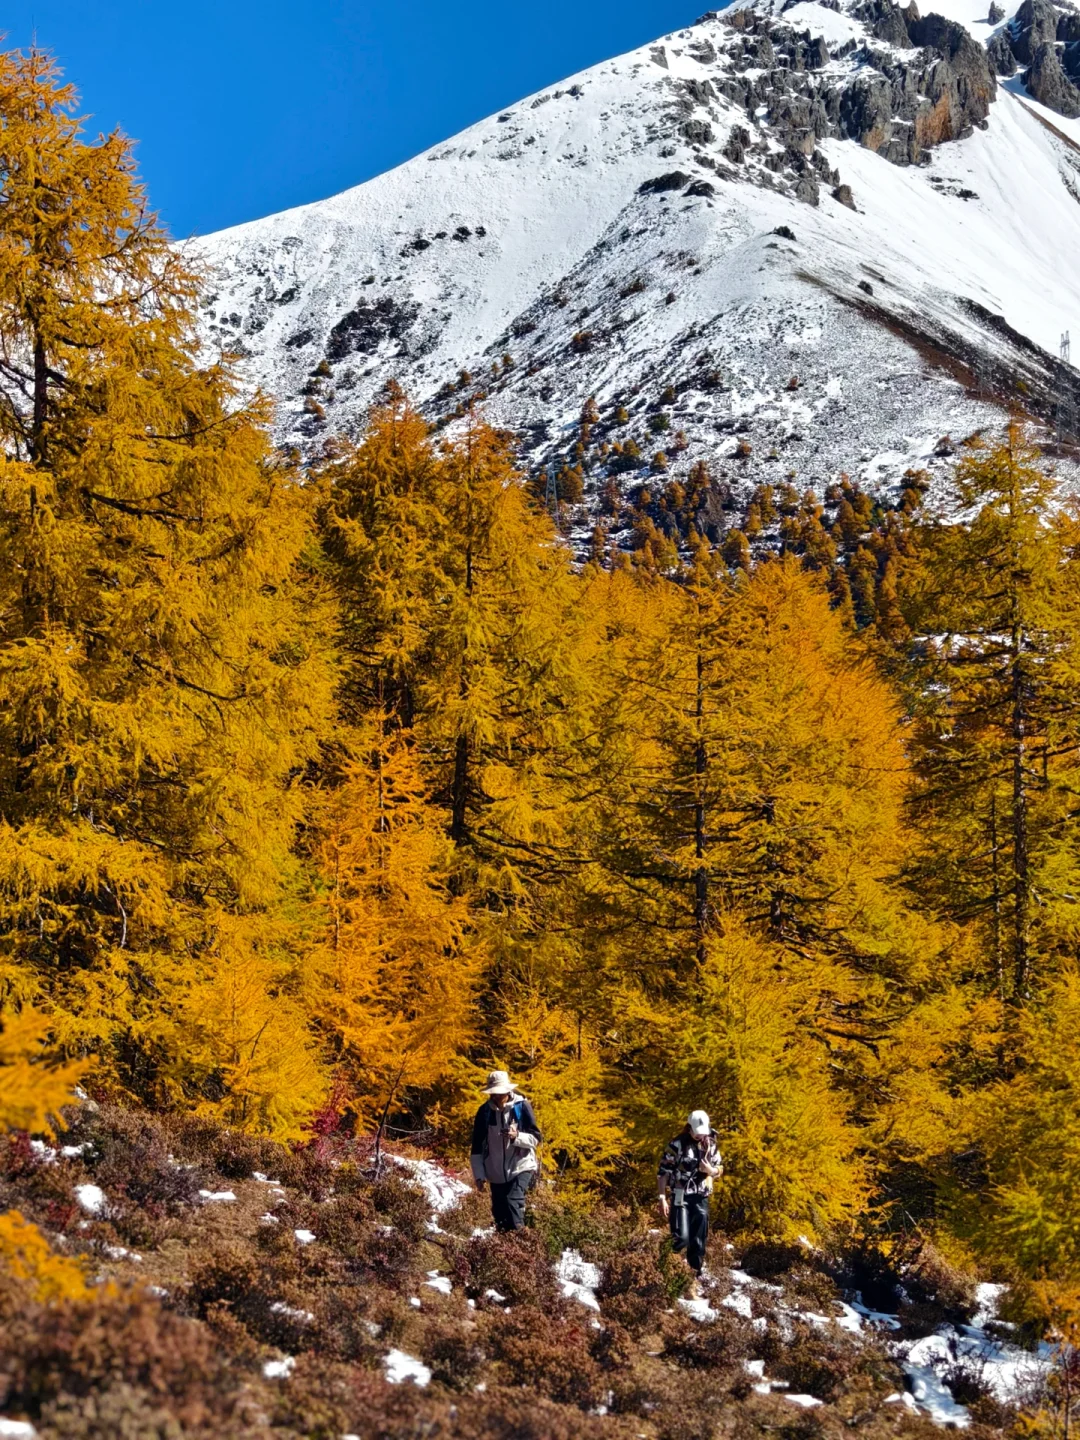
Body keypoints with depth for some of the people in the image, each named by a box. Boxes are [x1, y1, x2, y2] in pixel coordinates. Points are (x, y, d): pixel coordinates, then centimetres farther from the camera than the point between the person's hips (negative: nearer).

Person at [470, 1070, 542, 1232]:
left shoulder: (522, 1107, -7)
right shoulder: (484, 1111, -1)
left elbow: (536, 1138, -5)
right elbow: (477, 1146, 5)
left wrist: (517, 1136, -24)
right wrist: (479, 1174, 0)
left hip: (521, 1168, -3)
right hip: (496, 1173, 4)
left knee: (514, 1203, -23)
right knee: (500, 1214, 8)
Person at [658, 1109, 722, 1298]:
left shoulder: (711, 1145, 5)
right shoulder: (677, 1144, -8)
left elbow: (719, 1170, 14)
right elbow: (664, 1171, -8)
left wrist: (710, 1170, -10)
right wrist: (662, 1198, -13)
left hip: (701, 1198, 4)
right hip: (680, 1196, -4)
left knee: (699, 1243, 4)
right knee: (682, 1239, -16)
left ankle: (695, 1281, 12)